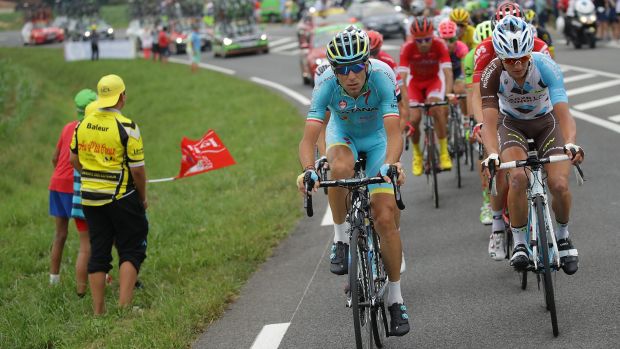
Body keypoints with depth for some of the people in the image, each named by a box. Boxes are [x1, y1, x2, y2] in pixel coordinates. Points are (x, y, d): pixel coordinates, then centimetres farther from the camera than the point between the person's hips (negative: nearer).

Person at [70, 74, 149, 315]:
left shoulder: (83, 125, 3)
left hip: (90, 198, 5)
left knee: (98, 253, 10)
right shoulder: (126, 128, -15)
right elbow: (137, 169, -13)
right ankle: (124, 306, -6)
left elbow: (74, 160, 13)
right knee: (131, 250, 5)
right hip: (121, 198, -5)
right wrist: (143, 198, 1)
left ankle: (98, 311, 11)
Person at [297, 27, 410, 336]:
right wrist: (308, 170, -55)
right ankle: (341, 239, -14)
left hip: (378, 138, -1)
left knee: (385, 218, -12)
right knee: (340, 168, -37)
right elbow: (308, 139, -36)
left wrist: (390, 164, -61)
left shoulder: (382, 76, -35)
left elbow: (394, 133, -41)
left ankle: (395, 299, 2)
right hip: (343, 135, 1)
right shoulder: (326, 84, -31)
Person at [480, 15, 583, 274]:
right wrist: (492, 154, -55)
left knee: (559, 184, -18)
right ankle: (519, 243, -9)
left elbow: (562, 111, -40)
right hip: (512, 124, 0)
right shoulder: (493, 73, -29)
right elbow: (490, 119, -36)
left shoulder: (546, 66, -31)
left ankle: (563, 237, 13)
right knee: (518, 177, -28)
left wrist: (570, 144, -59)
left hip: (546, 122, 0)